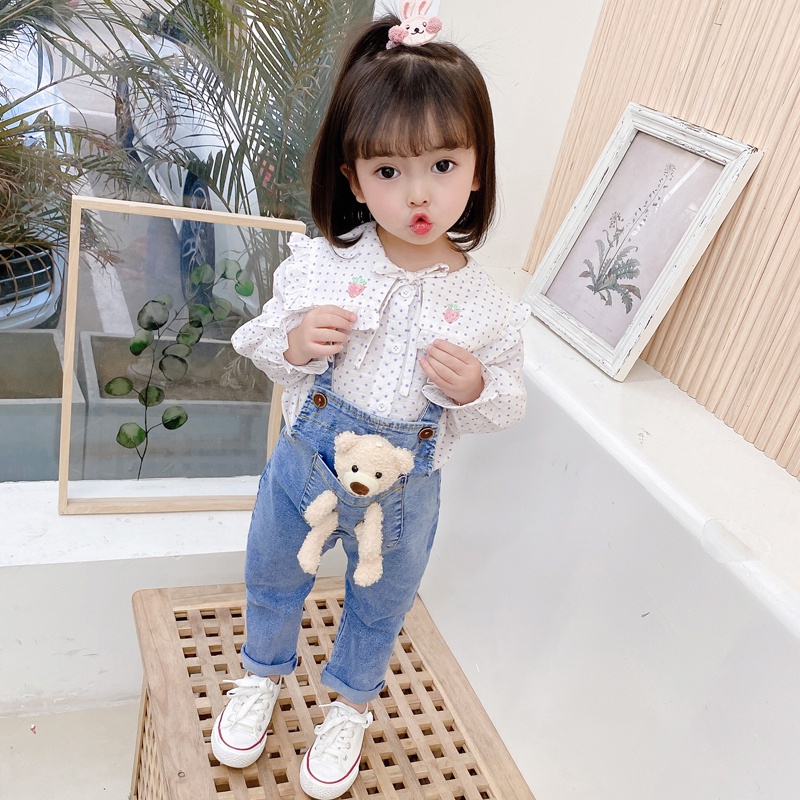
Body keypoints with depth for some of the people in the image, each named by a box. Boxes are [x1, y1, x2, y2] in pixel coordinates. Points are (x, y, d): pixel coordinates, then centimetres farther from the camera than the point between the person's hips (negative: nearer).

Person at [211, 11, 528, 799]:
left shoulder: (486, 305, -17)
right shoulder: (320, 264, -17)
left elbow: (509, 403, -6)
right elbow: (260, 342, -4)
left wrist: (476, 387, -28)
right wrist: (291, 344, -26)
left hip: (402, 495, 0)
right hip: (302, 467, 1)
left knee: (379, 607, 23)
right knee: (271, 578, 24)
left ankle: (350, 705, 55)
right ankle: (262, 674, 58)